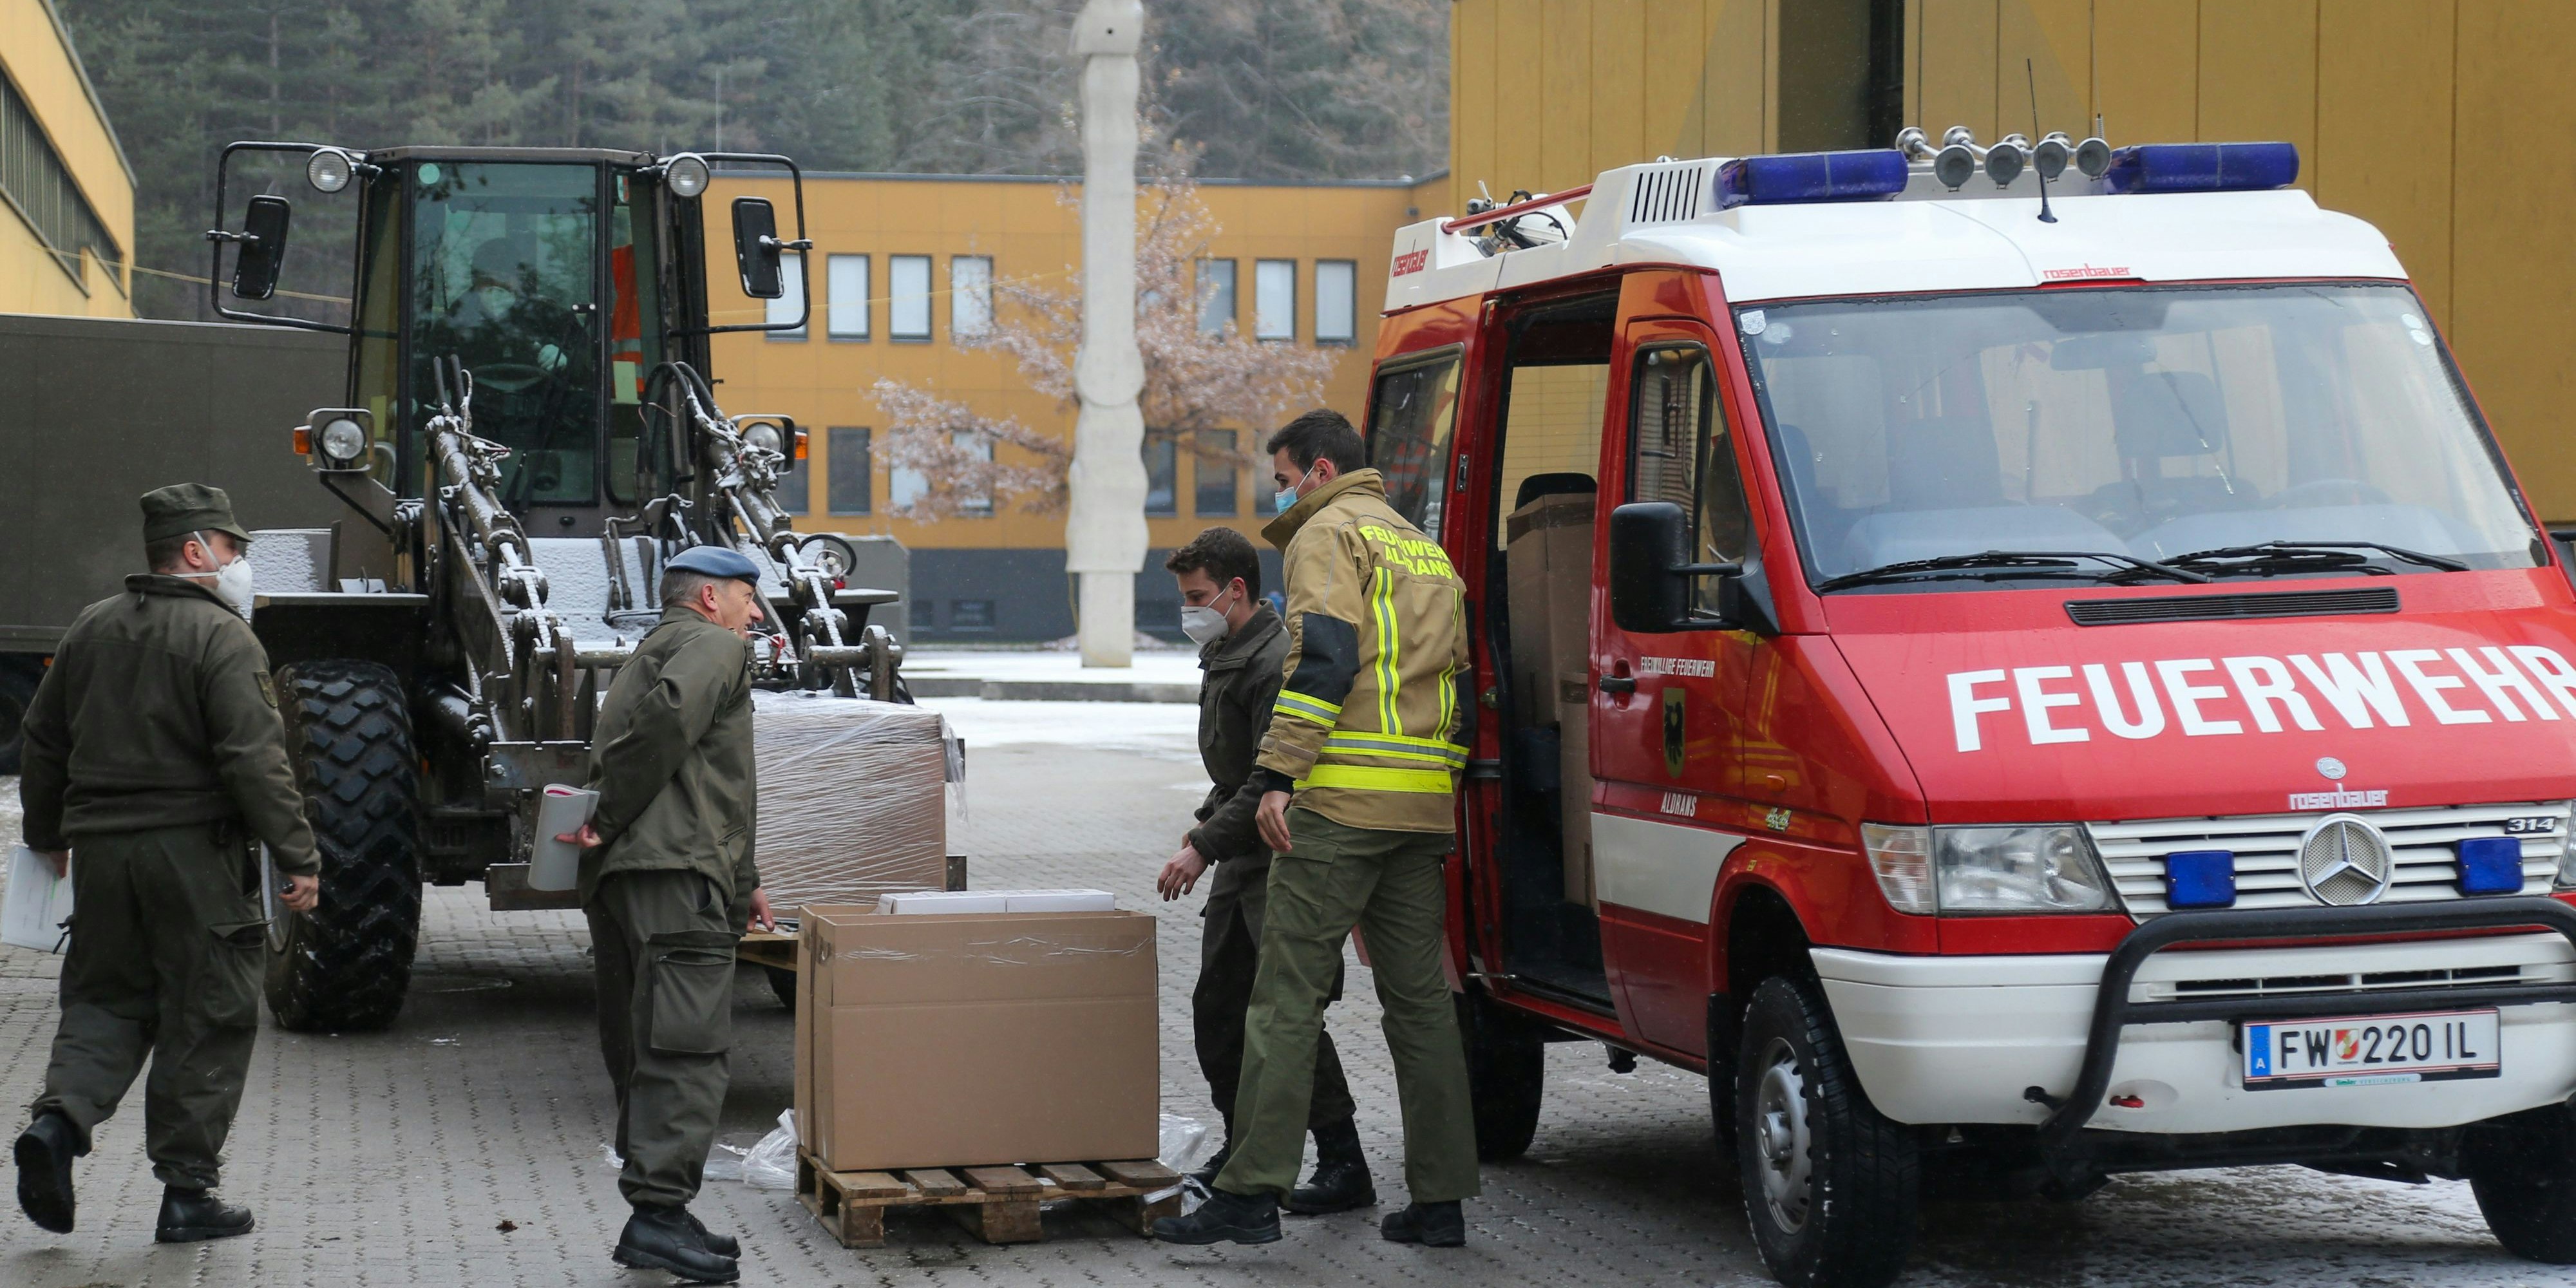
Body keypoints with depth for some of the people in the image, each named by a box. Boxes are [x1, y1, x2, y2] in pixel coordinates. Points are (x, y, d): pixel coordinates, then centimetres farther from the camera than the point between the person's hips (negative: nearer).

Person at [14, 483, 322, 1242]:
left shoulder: (90, 630, 12)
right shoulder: (222, 638, -10)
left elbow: (43, 743, 19)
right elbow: (255, 760, -17)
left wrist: (48, 836, 32)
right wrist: (298, 858, -13)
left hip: (100, 848, 6)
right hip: (194, 852, -6)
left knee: (106, 1000, 16)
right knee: (206, 1018, 4)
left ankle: (60, 1118, -10)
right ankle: (187, 1191, 6)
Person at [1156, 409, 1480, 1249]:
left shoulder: (1328, 535, -2)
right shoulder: (1427, 551, 23)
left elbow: (1323, 657, -16)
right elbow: (1458, 680, 23)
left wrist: (1278, 775, -18)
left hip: (1340, 801, -8)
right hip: (1424, 804, 8)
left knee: (1286, 995, -6)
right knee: (1420, 1000, 9)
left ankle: (1251, 1193, -8)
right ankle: (1440, 1199, 8)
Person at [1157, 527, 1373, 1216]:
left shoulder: (1277, 663, -19)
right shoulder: (1224, 658, 15)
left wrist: (1203, 847, -22)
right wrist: (1204, 825, 15)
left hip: (1283, 865, -11)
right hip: (1242, 863, 11)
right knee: (1217, 1006, 13)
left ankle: (1344, 1165, -9)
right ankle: (1243, 1147, 24)